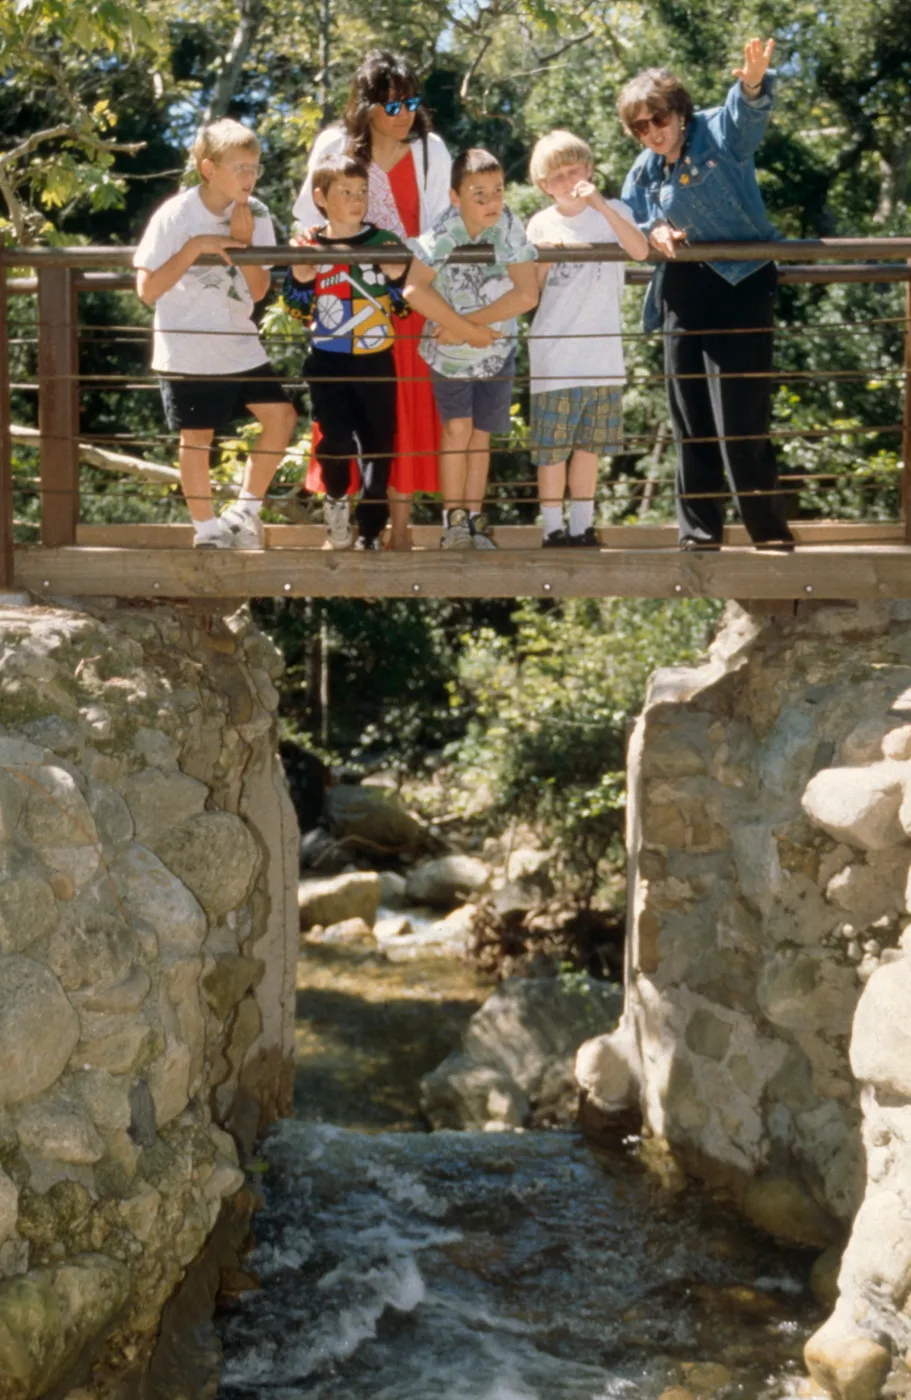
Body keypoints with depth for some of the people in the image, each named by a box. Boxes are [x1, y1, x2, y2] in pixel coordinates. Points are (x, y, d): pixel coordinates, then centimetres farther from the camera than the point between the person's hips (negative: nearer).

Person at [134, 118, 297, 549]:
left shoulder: (254, 215, -1)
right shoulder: (175, 215, -14)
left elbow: (258, 290, -3)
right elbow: (147, 290, -17)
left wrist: (243, 241, -17)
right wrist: (194, 247, -23)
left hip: (240, 346, 4)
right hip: (186, 349, -4)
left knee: (282, 416, -1)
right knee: (197, 436, 3)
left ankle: (243, 513, 13)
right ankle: (207, 530, 18)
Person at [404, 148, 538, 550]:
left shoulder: (508, 228, -20)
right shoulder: (443, 234, -24)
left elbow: (527, 295, -25)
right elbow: (414, 289, -31)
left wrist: (467, 322, -25)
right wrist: (467, 328, -28)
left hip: (497, 349, 2)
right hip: (450, 347, -2)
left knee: (480, 433, 9)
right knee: (456, 429, -7)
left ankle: (474, 518, 20)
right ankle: (453, 520, 5)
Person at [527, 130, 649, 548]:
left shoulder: (613, 212, 4)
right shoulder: (540, 226, 4)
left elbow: (640, 251, -17)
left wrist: (600, 205, -22)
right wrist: (542, 262, -13)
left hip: (602, 353, 1)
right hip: (554, 354, -1)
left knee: (589, 445, 8)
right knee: (552, 447, -2)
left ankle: (583, 526, 16)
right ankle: (553, 528, 6)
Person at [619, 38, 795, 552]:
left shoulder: (719, 132, -6)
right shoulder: (644, 172, 10)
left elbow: (747, 111, -28)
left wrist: (754, 84, -52)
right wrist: (652, 232, -3)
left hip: (742, 283, -6)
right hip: (684, 289, 6)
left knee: (740, 418, -11)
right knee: (690, 418, 7)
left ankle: (772, 533, -2)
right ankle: (699, 533, 16)